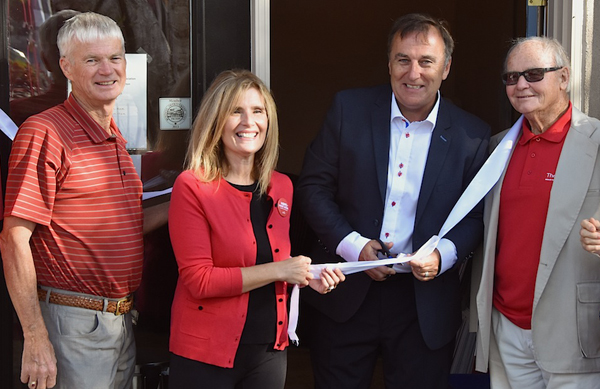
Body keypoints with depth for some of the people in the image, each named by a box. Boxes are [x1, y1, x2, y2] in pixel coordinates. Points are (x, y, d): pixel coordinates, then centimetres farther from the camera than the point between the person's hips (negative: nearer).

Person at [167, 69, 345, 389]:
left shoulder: (281, 188, 7)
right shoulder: (192, 188, -12)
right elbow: (198, 279, -17)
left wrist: (307, 275, -2)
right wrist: (278, 270, -18)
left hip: (269, 349, 5)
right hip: (206, 356, -5)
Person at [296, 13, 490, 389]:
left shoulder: (472, 135, -2)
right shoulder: (349, 108, -2)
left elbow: (476, 215, 3)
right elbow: (314, 185, -1)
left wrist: (443, 255, -16)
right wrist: (352, 245, -13)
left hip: (425, 307, 0)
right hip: (346, 295, 0)